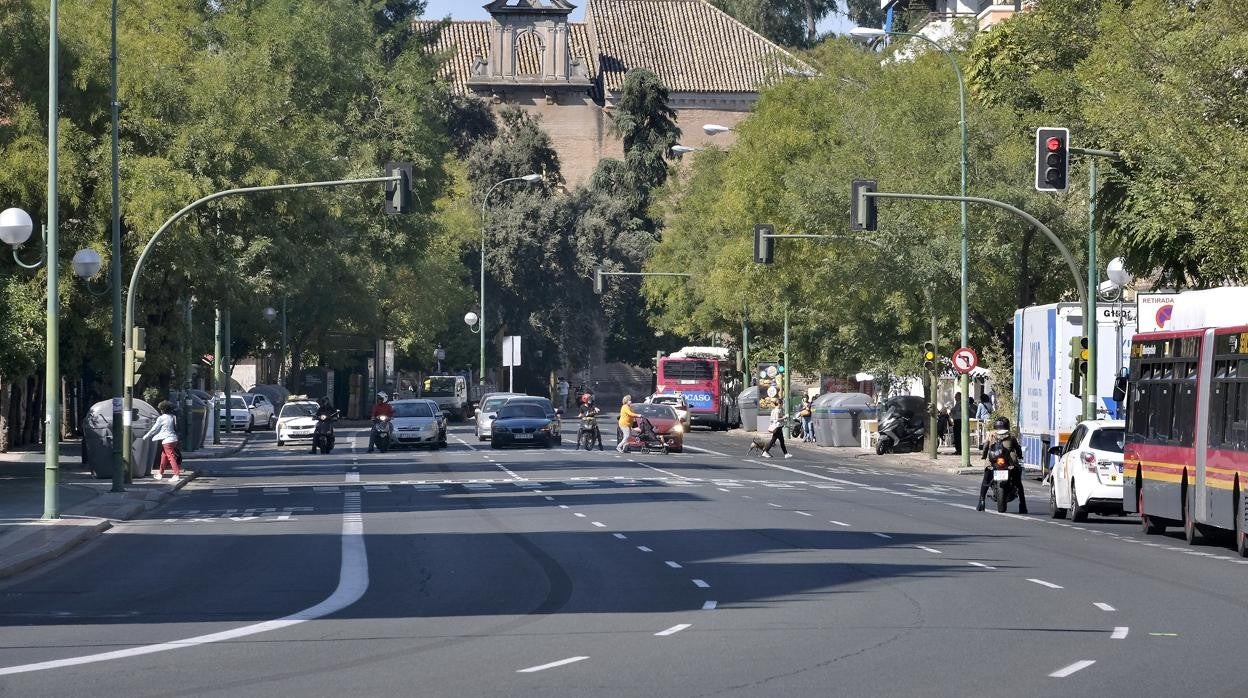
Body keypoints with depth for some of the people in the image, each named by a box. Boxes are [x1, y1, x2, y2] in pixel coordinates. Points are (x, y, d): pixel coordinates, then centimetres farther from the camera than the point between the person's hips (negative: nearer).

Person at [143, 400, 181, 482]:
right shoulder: (172, 417, 8)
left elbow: (154, 429, -4)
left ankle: (177, 475, -10)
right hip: (174, 439, 8)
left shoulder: (161, 418, -12)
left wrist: (146, 436, 12)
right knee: (163, 456, 19)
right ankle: (160, 474, 29)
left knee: (171, 457, -6)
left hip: (167, 440, -8)